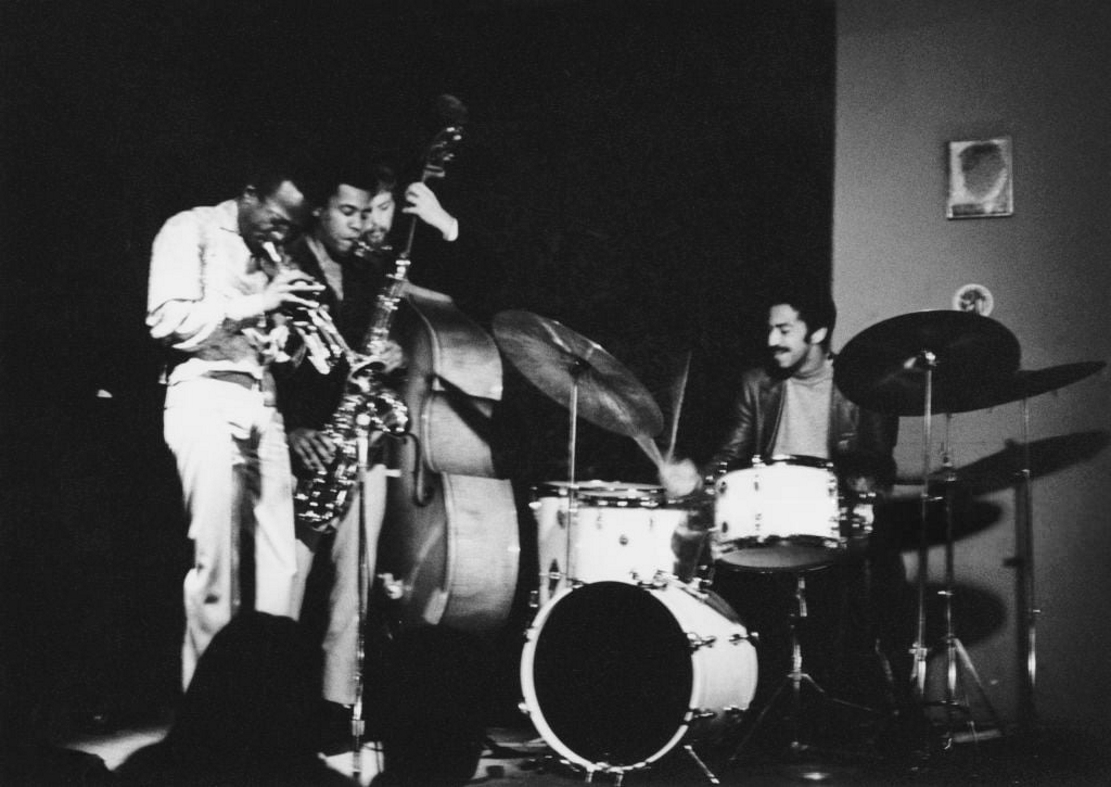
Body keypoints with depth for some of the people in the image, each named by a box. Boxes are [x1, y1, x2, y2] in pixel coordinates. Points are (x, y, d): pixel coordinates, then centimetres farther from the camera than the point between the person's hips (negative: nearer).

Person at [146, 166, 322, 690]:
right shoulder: (192, 230, 3)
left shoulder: (271, 255, 22)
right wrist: (255, 304, -14)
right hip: (205, 395, -6)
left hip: (262, 402, 7)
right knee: (216, 561, -12)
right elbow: (166, 319, -10)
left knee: (281, 563, 0)